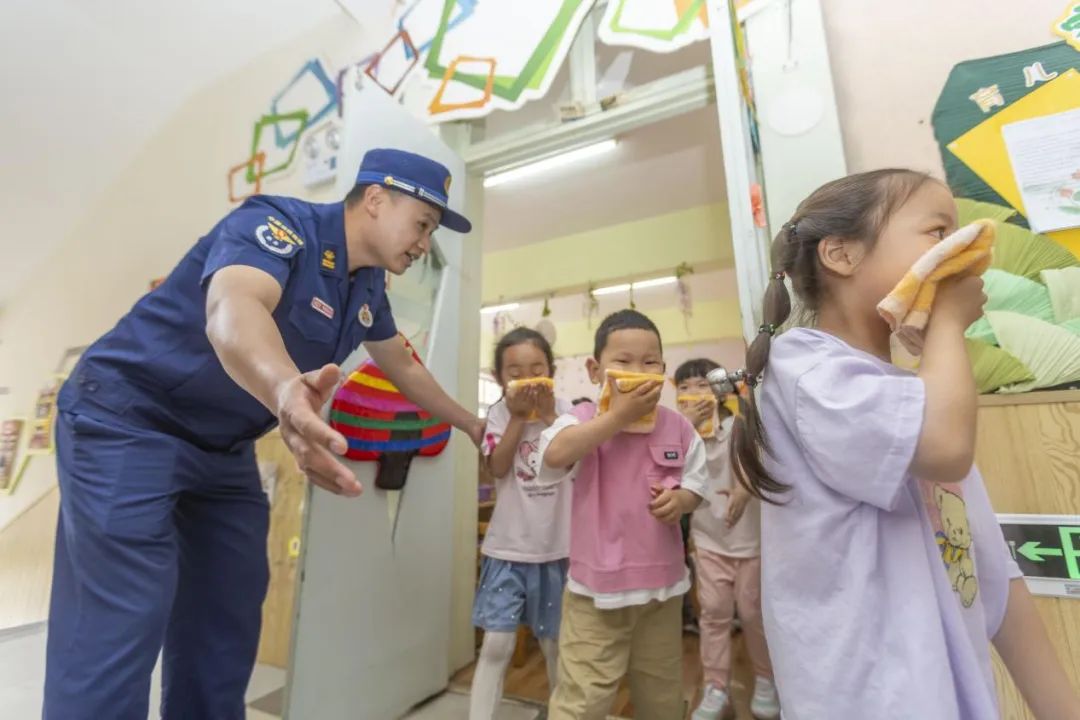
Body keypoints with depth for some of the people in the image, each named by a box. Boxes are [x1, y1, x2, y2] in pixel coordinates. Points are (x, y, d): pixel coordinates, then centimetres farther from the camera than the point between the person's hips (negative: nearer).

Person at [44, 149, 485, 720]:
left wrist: (470, 425, 20)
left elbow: (402, 366, 13)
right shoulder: (277, 224, -22)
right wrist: (285, 390, -64)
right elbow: (231, 308, -42)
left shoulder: (368, 287, 2)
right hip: (130, 422, -7)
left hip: (225, 449, 7)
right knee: (120, 629, -9)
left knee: (228, 619, 12)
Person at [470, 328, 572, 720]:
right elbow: (499, 467, -14)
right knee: (496, 644, 1)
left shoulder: (563, 410, -3)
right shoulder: (500, 412, -4)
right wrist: (519, 416, -18)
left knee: (554, 642, 19)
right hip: (508, 547, -1)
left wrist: (548, 415, -19)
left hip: (556, 547, 2)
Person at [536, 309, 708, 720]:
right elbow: (555, 454, -34)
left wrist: (680, 500, -17)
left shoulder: (678, 427, -2)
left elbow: (696, 485, 7)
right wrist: (619, 415, -30)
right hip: (596, 583, -4)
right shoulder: (584, 418, -13)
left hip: (662, 582, 4)